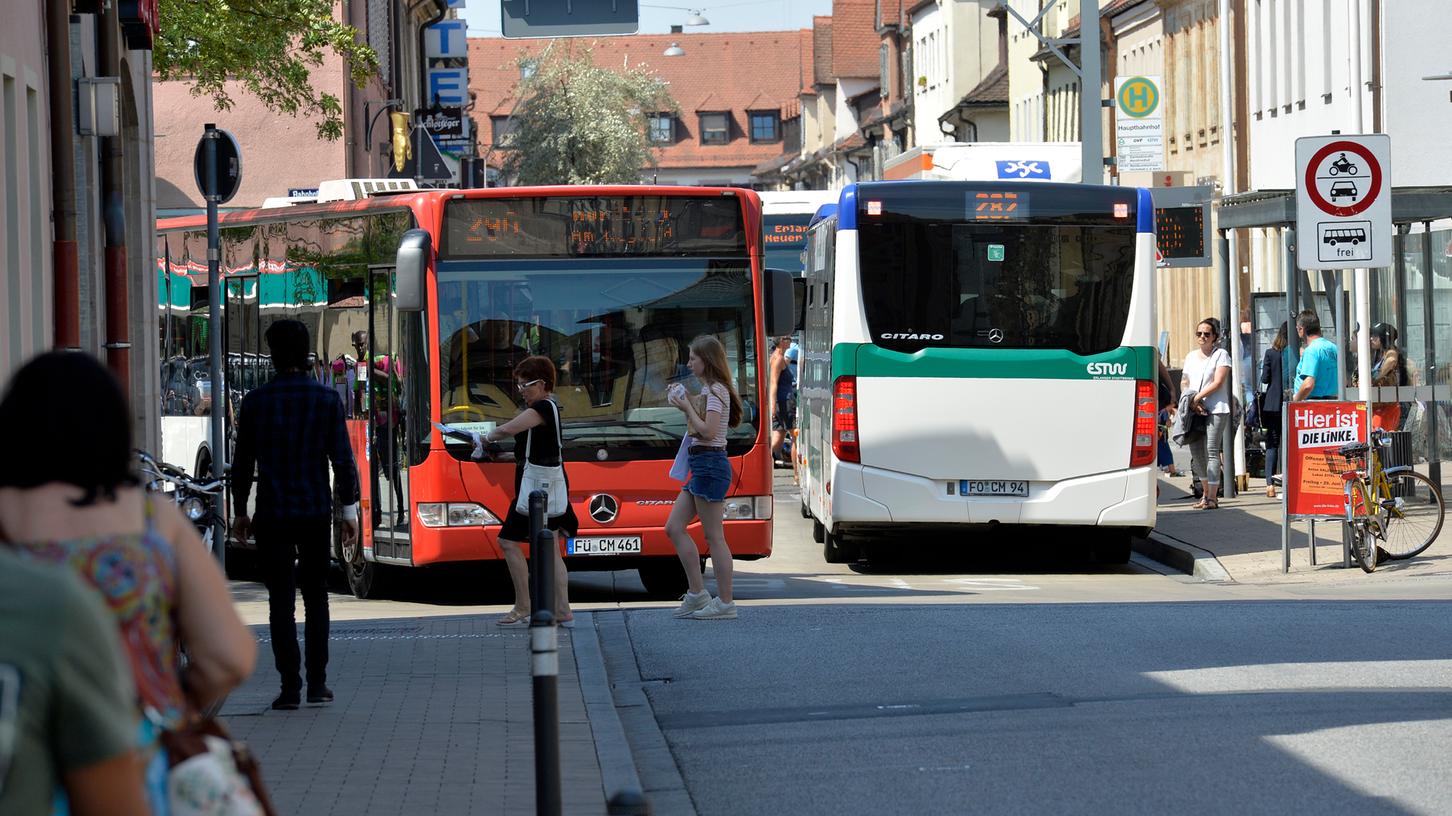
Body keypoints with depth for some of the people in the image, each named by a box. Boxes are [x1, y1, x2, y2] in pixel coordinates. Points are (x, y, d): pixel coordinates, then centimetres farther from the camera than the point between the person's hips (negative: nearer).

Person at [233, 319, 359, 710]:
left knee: (281, 601, 1)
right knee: (316, 597, 13)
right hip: (316, 513, 1)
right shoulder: (327, 399, -2)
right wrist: (350, 509, 4)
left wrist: (239, 510, 13)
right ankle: (317, 682, 10)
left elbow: (243, 462, 2)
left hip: (272, 515, -1)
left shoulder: (255, 402, -2)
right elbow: (343, 460, -4)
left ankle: (290, 687, -3)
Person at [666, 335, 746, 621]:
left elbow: (707, 431, -20)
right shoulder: (709, 390, 18)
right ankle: (696, 594, 11)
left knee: (714, 536, -7)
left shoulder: (715, 390, -11)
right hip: (702, 466, 11)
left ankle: (725, 603, -3)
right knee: (674, 527, 9)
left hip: (710, 465, -11)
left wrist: (688, 407, -10)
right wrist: (686, 406, 11)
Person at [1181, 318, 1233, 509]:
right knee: (1196, 453, 6)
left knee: (1212, 451, -11)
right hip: (1194, 411, 6)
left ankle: (1212, 497, -13)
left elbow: (1218, 383, -7)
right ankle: (1206, 492, 20)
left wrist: (1197, 398, -12)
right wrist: (1191, 402, -4)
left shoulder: (1221, 354, 2)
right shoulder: (1191, 357, 19)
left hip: (1216, 410, -6)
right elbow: (1184, 382, 15)